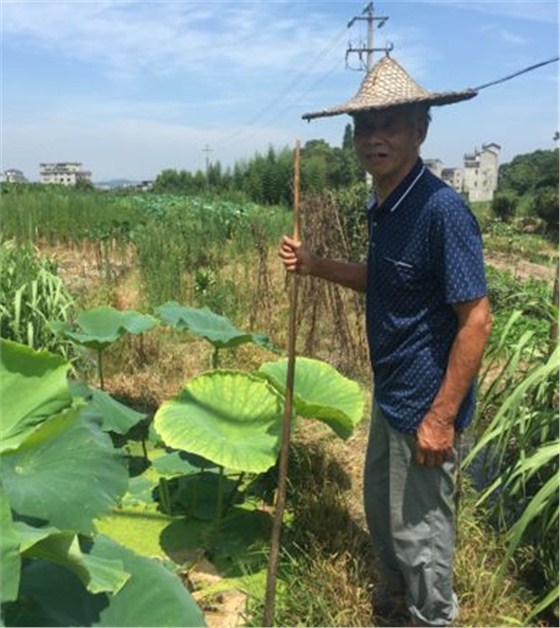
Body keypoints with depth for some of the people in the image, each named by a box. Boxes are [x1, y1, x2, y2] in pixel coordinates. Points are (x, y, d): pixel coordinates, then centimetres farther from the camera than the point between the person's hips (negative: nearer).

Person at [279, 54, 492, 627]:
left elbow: (477, 318, -22)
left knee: (418, 530, 10)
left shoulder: (442, 208, -22)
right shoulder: (380, 206, 4)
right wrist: (315, 267, 2)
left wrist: (442, 417, -21)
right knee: (380, 512, 25)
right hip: (389, 394, 9)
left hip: (425, 405, -9)